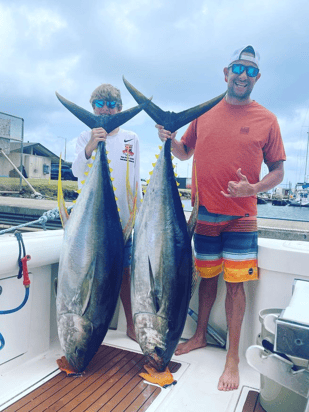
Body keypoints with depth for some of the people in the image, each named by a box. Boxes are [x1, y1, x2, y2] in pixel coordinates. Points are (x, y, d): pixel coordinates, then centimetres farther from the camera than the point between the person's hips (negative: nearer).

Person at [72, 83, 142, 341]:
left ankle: (131, 324, 23)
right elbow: (77, 171, -13)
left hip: (121, 216, 1)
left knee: (123, 270, 8)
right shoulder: (85, 138, 5)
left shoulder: (131, 139, 8)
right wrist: (90, 148, -32)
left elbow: (136, 180, 9)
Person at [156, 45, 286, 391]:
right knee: (207, 276, 14)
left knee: (235, 282, 1)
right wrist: (170, 138, -2)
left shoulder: (266, 119, 0)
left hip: (240, 216, -2)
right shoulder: (204, 114, 8)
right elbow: (185, 152, 18)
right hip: (204, 213, 3)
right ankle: (200, 335, 34)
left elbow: (278, 171, 1)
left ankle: (233, 357, 17)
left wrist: (253, 188, -18)